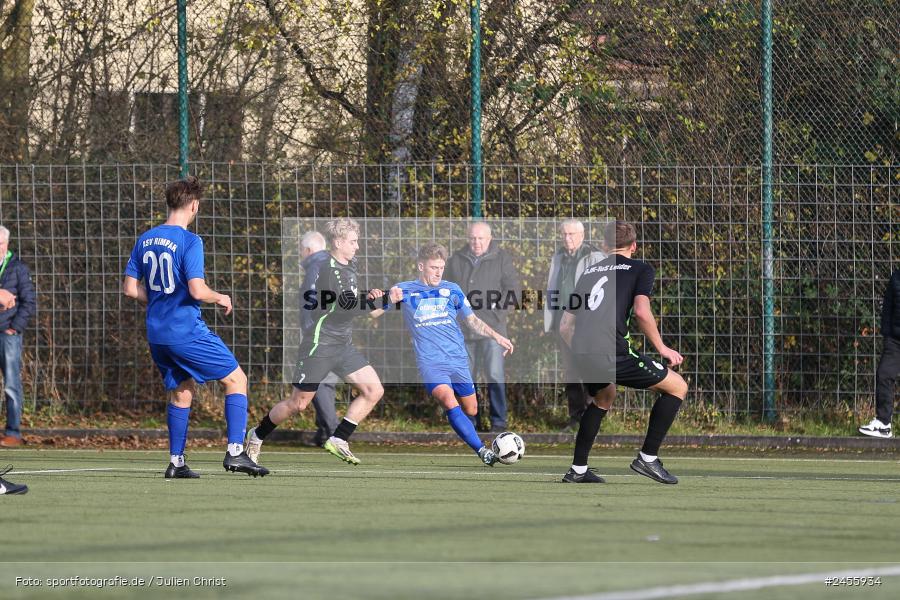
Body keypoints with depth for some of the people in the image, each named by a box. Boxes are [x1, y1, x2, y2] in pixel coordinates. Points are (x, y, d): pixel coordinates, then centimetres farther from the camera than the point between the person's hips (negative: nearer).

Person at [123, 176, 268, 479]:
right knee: (236, 379, 2)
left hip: (157, 333, 7)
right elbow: (197, 290, -21)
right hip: (187, 330, -7)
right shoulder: (189, 241, -14)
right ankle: (235, 452, -7)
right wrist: (220, 298, -2)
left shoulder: (145, 240, 7)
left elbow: (130, 288, 10)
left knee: (181, 391, 19)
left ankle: (176, 462, 15)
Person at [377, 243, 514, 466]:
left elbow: (472, 320, 19)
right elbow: (373, 312, 1)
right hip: (430, 362, -4)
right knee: (450, 402, -25)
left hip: (458, 361, 4)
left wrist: (496, 337, 6)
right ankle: (483, 451, -30)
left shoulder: (451, 290, 10)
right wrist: (390, 299, -20)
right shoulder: (405, 290, 4)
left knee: (470, 410, 4)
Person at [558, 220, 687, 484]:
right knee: (677, 386, 8)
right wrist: (662, 349, 3)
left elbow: (565, 326, 25)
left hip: (581, 354, 7)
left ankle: (577, 470, 32)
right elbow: (641, 311, -8)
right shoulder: (640, 269, 10)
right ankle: (647, 458, 4)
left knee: (604, 397, 36)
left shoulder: (589, 272, 26)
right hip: (612, 351, -6)